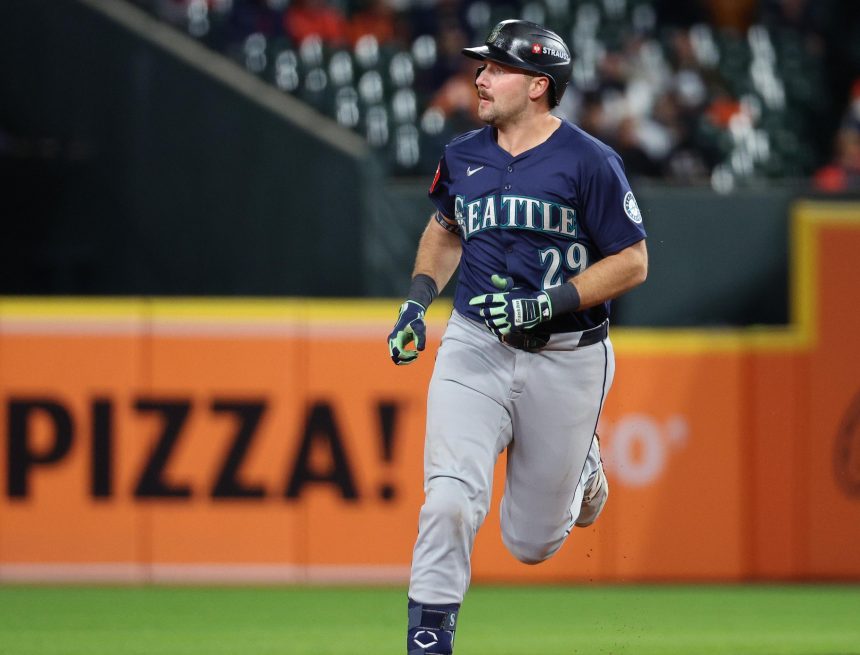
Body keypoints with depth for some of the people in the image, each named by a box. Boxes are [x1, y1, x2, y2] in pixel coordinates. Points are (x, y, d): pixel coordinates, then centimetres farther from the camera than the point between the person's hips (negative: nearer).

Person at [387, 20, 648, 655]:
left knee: (532, 543, 10)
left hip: (566, 360, -2)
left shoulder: (589, 162, -11)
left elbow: (632, 263, -9)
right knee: (450, 500, -22)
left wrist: (543, 304, -20)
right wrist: (418, 299, 6)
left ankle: (581, 468, 43)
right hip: (475, 346, 2)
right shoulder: (463, 156, 3)